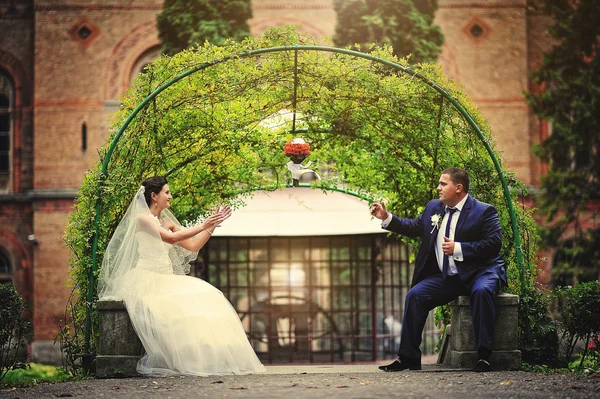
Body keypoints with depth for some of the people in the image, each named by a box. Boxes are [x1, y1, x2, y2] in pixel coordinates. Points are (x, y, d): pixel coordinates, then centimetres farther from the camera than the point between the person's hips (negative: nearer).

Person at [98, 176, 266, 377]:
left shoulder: (166, 221, 20)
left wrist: (213, 225, 15)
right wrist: (201, 227, -14)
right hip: (146, 277, -8)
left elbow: (192, 246, 20)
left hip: (166, 278, 8)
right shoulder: (142, 218, -5)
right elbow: (170, 238, -17)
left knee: (205, 298, -15)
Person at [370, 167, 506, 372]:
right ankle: (408, 357, -8)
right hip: (445, 277, 6)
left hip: (479, 273, -6)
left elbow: (494, 244, -17)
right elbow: (414, 227, 26)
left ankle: (483, 355, -33)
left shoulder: (484, 211, -8)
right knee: (414, 295, -12)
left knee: (482, 291, -38)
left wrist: (458, 248, -20)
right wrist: (386, 218, 13)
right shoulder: (433, 208, 12)